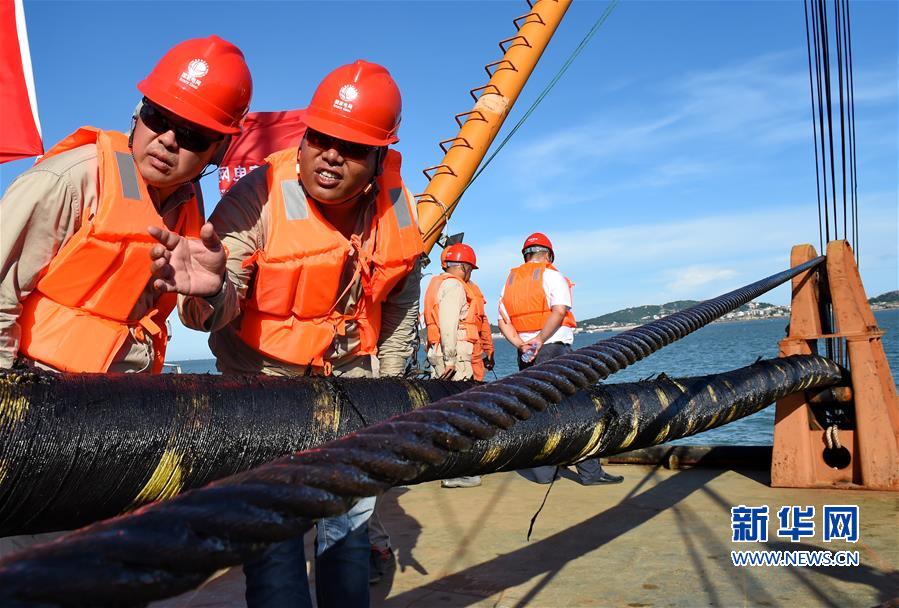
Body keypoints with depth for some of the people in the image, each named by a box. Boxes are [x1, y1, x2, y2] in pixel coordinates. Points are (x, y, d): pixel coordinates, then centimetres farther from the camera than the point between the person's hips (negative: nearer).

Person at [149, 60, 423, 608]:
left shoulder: (398, 209, -9)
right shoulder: (256, 199, -23)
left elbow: (400, 310, 4)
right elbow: (225, 302, -33)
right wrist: (209, 293, -57)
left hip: (351, 383, 4)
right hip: (264, 381, -4)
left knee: (352, 518, 17)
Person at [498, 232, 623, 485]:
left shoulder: (510, 281, 15)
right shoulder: (552, 275, -2)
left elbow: (503, 321, 7)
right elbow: (559, 311, -17)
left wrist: (520, 344, -4)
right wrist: (539, 340, -18)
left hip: (526, 354, 6)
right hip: (554, 349, -6)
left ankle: (544, 472, 12)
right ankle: (590, 472, -1)